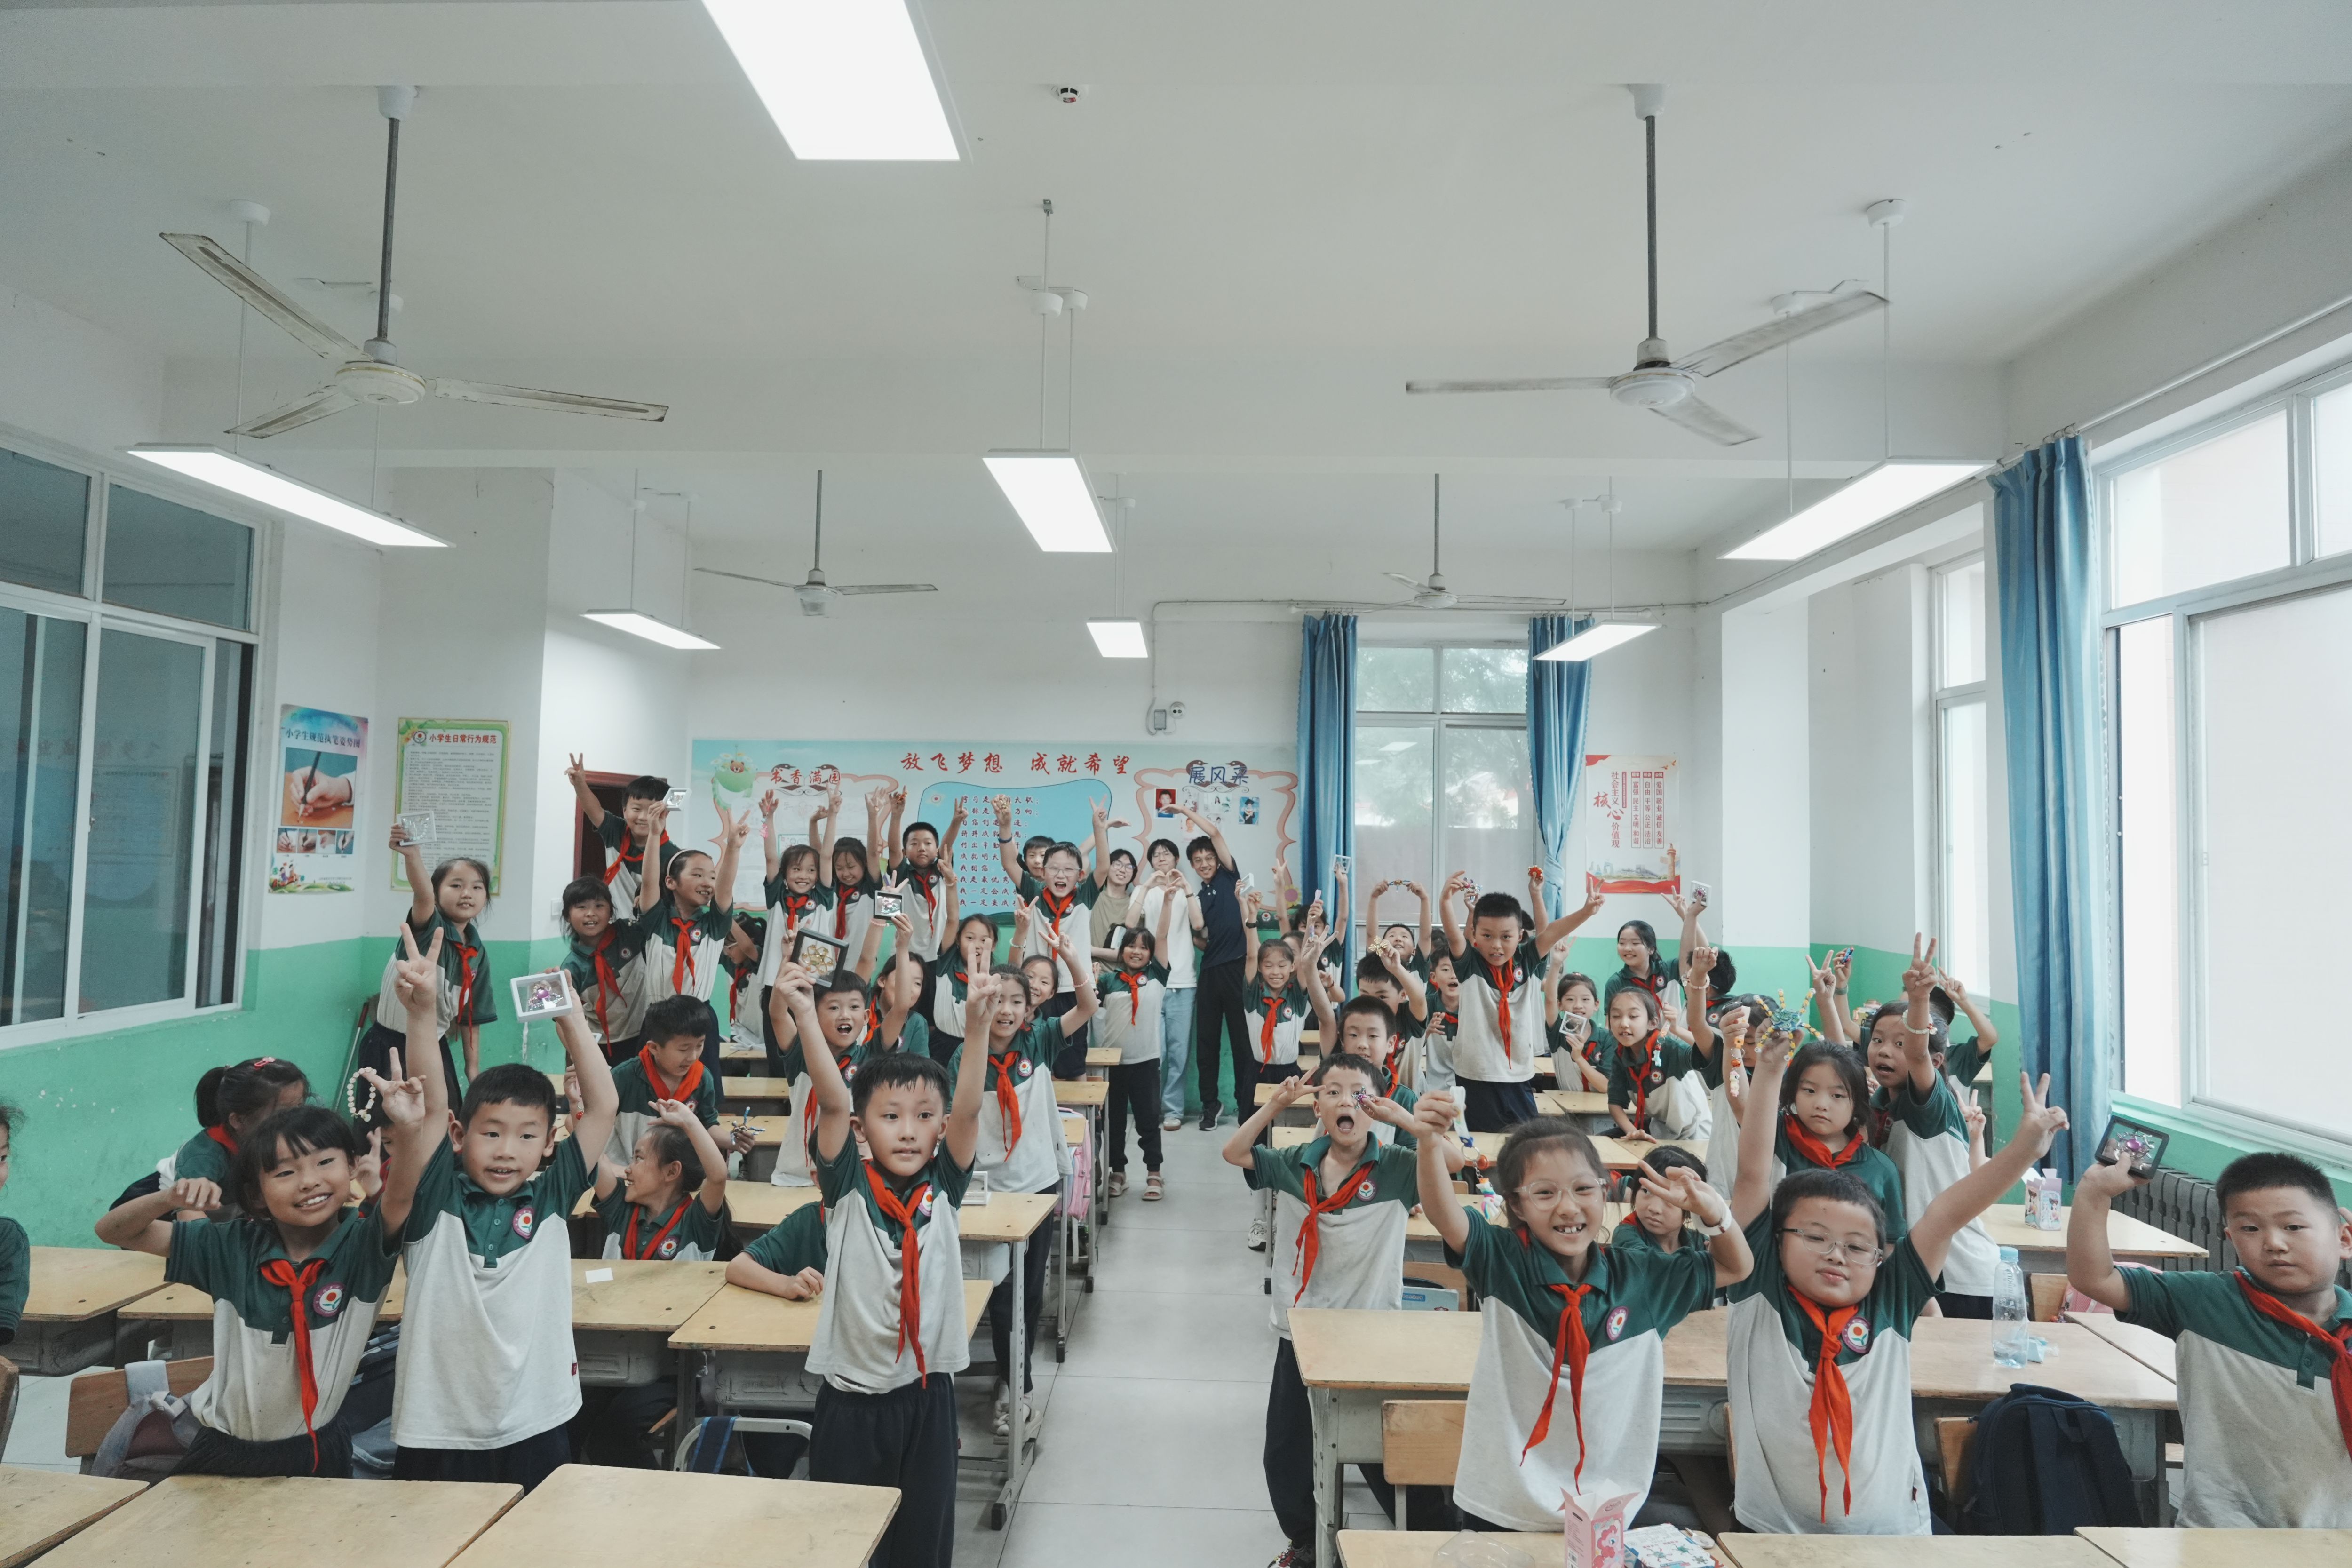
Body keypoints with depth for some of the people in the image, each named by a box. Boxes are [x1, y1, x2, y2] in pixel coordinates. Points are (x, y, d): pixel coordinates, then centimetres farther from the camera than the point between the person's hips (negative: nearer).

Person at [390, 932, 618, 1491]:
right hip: (436, 1431, -1)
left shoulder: (551, 1197, 1)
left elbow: (602, 1108, -4)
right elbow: (430, 1108, -14)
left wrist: (571, 1017, -6)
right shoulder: (436, 1199, -3)